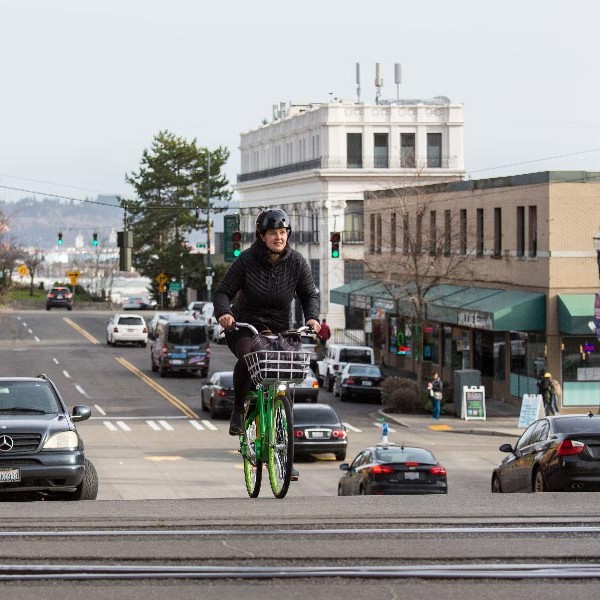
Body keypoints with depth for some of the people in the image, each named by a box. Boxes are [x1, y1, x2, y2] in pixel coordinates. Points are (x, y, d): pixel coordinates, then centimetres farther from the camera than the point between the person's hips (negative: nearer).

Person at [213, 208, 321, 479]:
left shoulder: (296, 262, -7)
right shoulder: (247, 260, -13)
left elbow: (310, 295, 2)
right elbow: (223, 292, -11)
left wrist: (312, 318, -18)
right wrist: (223, 313, -33)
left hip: (278, 331, 3)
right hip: (244, 327, -3)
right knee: (247, 357, -37)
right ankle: (238, 412, -13)